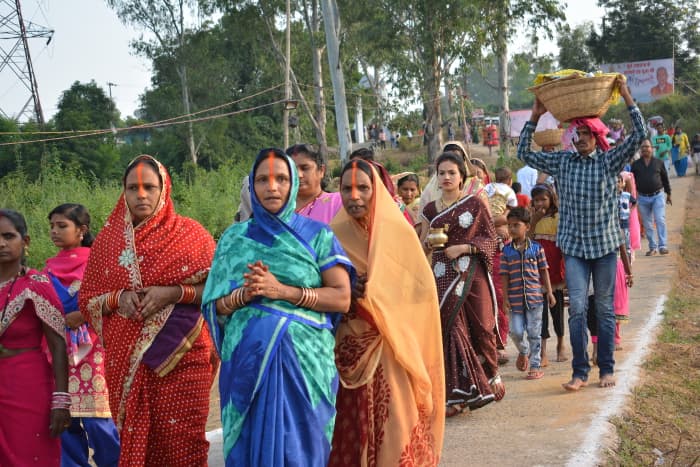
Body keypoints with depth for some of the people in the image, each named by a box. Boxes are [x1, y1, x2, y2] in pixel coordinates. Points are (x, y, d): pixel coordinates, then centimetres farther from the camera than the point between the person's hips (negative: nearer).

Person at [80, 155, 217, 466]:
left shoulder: (189, 233, 2)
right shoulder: (108, 240, 9)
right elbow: (87, 299, 11)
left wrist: (174, 293, -15)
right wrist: (119, 298, -8)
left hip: (181, 358, -3)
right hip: (126, 361, 3)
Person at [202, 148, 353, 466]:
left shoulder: (317, 235, 3)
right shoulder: (234, 238, 10)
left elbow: (342, 298, -4)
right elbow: (217, 305, 8)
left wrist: (282, 291, -14)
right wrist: (245, 293, -13)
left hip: (304, 359, -2)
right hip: (248, 359, 2)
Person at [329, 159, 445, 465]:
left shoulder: (399, 232, 0)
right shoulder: (333, 236, 5)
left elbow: (421, 289, -1)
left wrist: (379, 298, -13)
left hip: (393, 349, -1)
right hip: (349, 349, 1)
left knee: (396, 425, -5)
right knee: (352, 428, -1)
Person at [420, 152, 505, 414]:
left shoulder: (475, 204, 2)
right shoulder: (430, 210, 11)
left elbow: (491, 238, 0)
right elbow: (422, 246, 14)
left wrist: (464, 247, -13)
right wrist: (429, 242, -8)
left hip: (472, 273, -2)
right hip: (443, 276, 2)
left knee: (482, 325, 1)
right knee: (451, 329, -3)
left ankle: (491, 376, 26)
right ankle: (457, 393, 1)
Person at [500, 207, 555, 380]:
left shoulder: (537, 248, 0)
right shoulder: (506, 251, 1)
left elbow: (544, 272, 6)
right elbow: (505, 275, 2)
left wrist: (549, 292, 4)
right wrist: (505, 298, -1)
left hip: (534, 296, -1)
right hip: (515, 299, 1)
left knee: (534, 333, 3)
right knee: (516, 331, -1)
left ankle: (535, 365, 12)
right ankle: (523, 351, 31)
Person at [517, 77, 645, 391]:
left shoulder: (610, 161, -2)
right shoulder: (562, 161, 4)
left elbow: (639, 135, -11)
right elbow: (524, 154, 7)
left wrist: (626, 96, -13)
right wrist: (535, 117, 1)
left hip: (605, 246, -1)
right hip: (574, 247, 1)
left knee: (605, 309, 7)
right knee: (577, 308, -7)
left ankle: (607, 369, 17)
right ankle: (580, 372, -3)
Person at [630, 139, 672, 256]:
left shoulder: (658, 162, 3)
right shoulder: (635, 164, 4)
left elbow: (665, 178, 11)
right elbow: (632, 180, 9)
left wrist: (668, 194, 14)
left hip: (658, 196, -2)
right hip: (643, 198, 2)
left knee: (660, 220, -13)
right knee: (647, 225, 6)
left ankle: (662, 246, -13)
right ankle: (653, 247, 15)